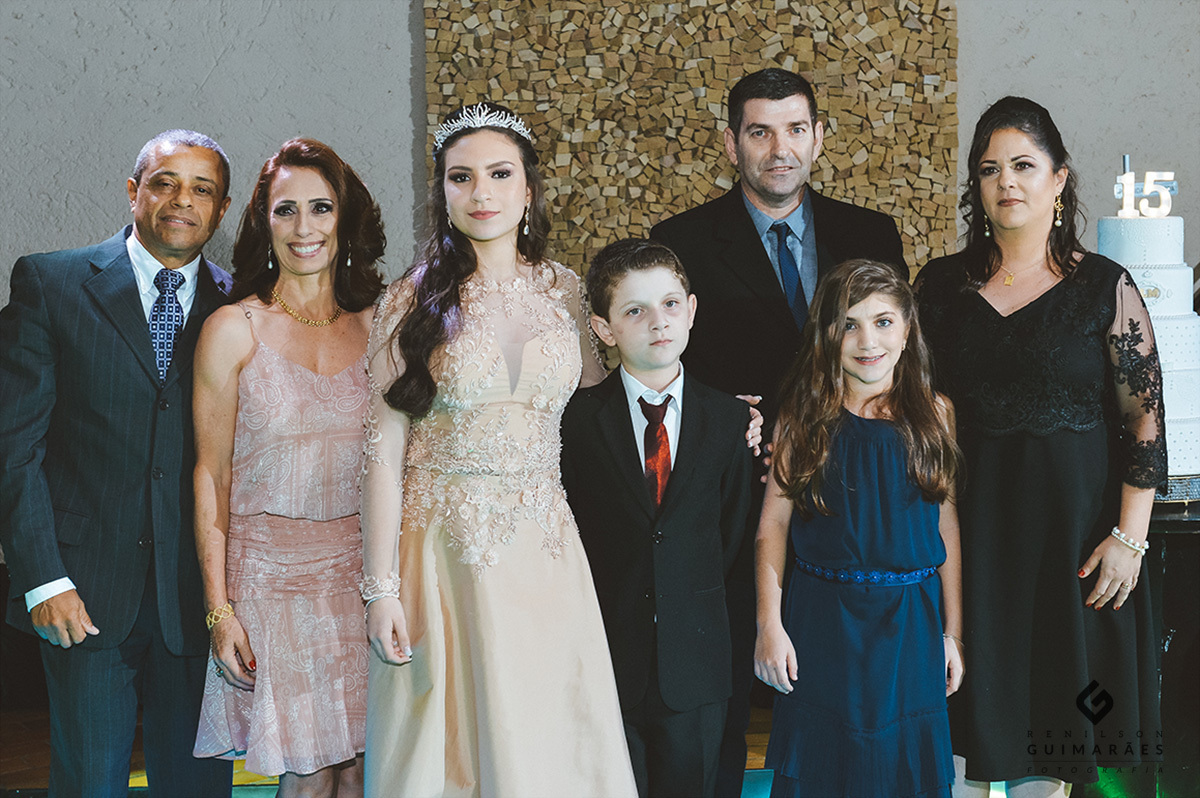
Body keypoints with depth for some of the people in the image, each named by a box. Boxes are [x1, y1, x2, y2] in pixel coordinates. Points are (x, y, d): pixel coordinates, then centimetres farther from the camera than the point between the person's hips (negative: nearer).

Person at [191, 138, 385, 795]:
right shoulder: (234, 328, -5)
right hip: (272, 571, -3)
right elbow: (211, 475, -4)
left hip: (359, 568, 3)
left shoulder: (373, 326, 5)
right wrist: (219, 610, -8)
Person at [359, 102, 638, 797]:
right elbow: (385, 448, -5)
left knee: (550, 742, 8)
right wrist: (381, 587, -8)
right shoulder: (414, 301, -3)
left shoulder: (567, 294, 5)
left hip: (546, 550, 2)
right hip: (443, 550, -2)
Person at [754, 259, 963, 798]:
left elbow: (947, 527, 3)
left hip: (911, 626, 1)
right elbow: (774, 526, -2)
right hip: (822, 626, -1)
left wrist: (952, 633, 4)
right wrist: (769, 625, -10)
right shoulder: (803, 420, -3)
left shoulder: (934, 415, 1)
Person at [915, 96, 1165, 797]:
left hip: (1072, 521, -2)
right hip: (970, 520, 2)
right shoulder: (942, 286, 4)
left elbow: (1145, 419, -4)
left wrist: (1129, 537, -9)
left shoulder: (1104, 287, -3)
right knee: (967, 717, 7)